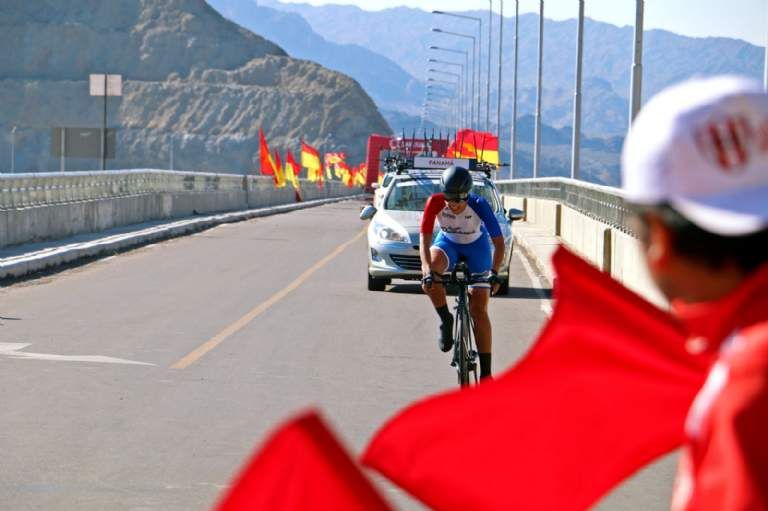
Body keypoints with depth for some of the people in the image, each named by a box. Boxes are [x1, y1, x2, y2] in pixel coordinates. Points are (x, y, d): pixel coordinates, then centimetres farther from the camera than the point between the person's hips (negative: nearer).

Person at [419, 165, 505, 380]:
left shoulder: (479, 205, -31)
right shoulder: (435, 203, -28)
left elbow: (498, 241, -28)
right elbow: (424, 238, -29)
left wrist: (494, 272, -41)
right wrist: (428, 270, -44)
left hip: (476, 246, -1)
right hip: (448, 243, 1)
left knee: (479, 310, -9)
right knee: (430, 273, -34)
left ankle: (486, 373, -5)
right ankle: (446, 320, -9)